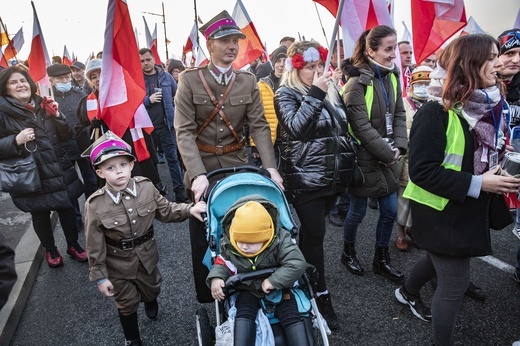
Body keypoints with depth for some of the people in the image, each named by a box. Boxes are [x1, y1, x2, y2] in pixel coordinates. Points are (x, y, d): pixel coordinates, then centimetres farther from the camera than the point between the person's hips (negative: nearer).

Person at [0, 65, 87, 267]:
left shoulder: (43, 105, 5)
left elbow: (67, 136, 6)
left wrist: (57, 116, -10)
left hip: (58, 170, 3)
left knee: (67, 208, 11)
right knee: (40, 215, 13)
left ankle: (73, 245, 32)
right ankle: (50, 250, 35)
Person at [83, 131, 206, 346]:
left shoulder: (146, 187, -16)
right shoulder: (95, 205, -24)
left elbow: (165, 211, -2)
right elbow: (95, 246, -15)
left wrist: (189, 209, -16)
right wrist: (100, 276, -11)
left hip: (146, 256, 3)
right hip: (118, 264, -3)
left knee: (152, 288, 28)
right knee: (127, 303, 17)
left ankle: (150, 301, 68)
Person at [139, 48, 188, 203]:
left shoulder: (166, 77, 5)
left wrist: (176, 113, 1)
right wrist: (148, 100, -17)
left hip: (166, 125, 0)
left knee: (172, 158, 1)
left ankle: (180, 192, 6)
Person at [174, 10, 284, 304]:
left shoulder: (249, 81, 2)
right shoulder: (190, 80, -7)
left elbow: (259, 127, -4)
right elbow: (184, 131, -14)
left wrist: (271, 167, -18)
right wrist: (198, 174, -27)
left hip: (237, 165, 2)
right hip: (202, 167, -2)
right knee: (204, 238, 10)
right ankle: (206, 300, 31)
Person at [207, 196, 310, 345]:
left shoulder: (280, 242, -22)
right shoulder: (228, 247, -14)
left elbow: (297, 264, -27)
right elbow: (222, 264, -3)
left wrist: (273, 281, -31)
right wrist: (216, 278, -27)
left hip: (278, 288, -1)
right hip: (247, 290, 1)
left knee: (291, 316, -16)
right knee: (244, 313, -25)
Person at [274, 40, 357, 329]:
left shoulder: (332, 90, 12)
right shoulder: (286, 94, -6)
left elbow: (345, 129, 18)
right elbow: (296, 129, -23)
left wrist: (349, 165, 15)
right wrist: (315, 93, -24)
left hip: (334, 177, 6)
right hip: (306, 180, -6)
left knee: (312, 231, 16)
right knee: (315, 234, -1)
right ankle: (322, 296, 13)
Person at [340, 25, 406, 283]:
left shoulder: (392, 76, 7)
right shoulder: (357, 83, -16)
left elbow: (399, 114, 9)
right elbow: (361, 127, -20)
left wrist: (398, 147, -5)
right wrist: (388, 154, -15)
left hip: (388, 158, 7)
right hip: (365, 159, -7)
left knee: (390, 211, 12)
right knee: (358, 211, 8)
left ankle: (381, 259, 31)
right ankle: (348, 253, 33)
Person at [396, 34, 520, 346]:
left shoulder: (490, 107, 2)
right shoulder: (437, 112, -23)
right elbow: (421, 170, -27)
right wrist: (477, 184, -27)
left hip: (470, 210, 8)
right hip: (442, 212, -8)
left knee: (439, 259, 28)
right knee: (455, 283, 3)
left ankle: (408, 293, 56)